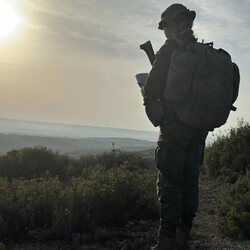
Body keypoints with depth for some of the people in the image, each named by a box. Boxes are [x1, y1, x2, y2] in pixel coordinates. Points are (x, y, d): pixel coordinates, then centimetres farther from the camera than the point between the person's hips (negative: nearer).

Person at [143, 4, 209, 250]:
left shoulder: (171, 49, -8)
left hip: (175, 128, -6)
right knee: (190, 182, 11)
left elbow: (152, 88, -12)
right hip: (200, 128, 7)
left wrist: (149, 98, 9)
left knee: (169, 184, -2)